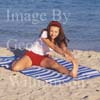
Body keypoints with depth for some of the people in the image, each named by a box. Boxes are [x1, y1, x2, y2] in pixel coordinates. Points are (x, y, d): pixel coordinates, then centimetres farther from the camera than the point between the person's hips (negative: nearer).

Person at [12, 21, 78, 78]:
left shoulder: (60, 39, -9)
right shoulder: (45, 34, -23)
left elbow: (65, 49, -27)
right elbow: (53, 47, -37)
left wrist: (73, 59, -48)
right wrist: (64, 54, -53)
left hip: (43, 58, 3)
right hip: (31, 55, -2)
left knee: (54, 64, -33)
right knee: (15, 68, -26)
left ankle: (70, 73, -57)